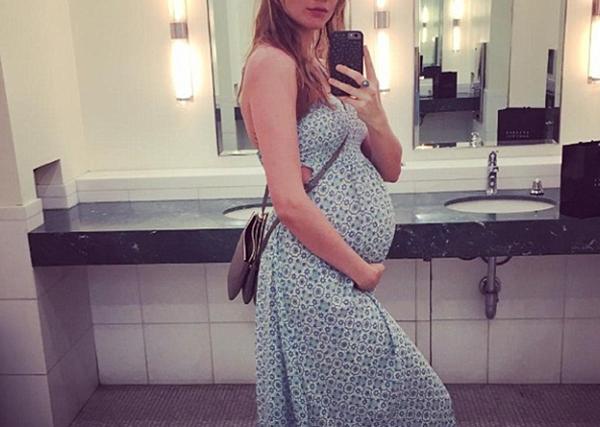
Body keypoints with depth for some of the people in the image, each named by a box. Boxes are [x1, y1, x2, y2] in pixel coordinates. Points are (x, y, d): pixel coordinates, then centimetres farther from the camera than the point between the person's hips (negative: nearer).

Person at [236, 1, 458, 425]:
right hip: (317, 273, -8)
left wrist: (375, 117, -8)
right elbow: (290, 202, -21)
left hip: (342, 274, 8)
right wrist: (361, 271, -11)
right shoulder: (272, 61, -13)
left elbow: (390, 170, 11)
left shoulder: (333, 64, 12)